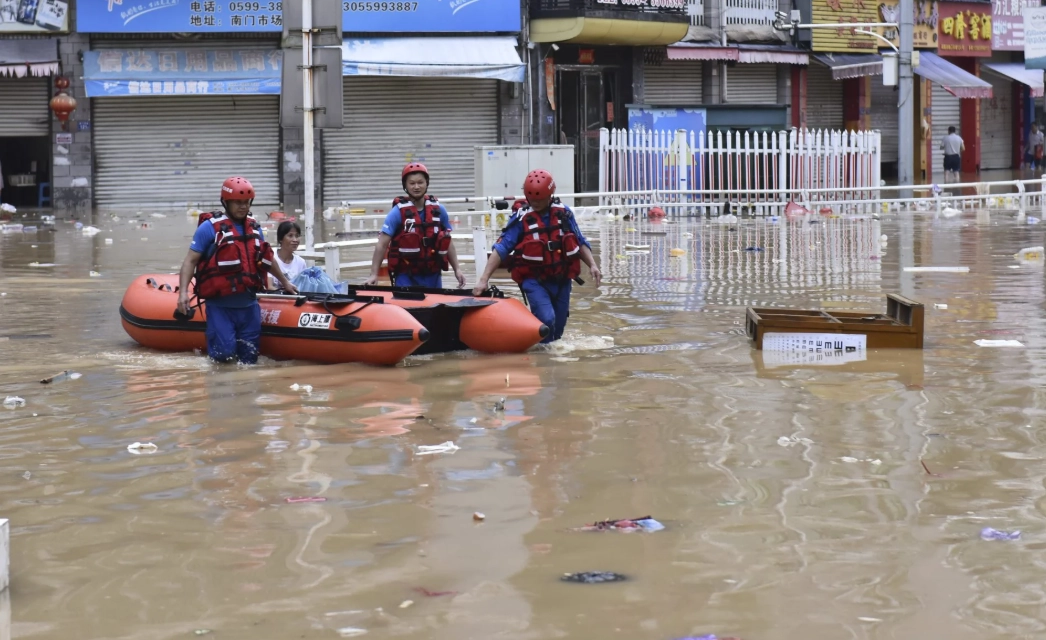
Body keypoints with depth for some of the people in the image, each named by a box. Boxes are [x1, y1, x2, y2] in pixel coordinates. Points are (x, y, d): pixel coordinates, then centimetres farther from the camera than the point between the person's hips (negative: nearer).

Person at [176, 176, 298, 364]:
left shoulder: (254, 228, 11)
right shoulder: (210, 227, -7)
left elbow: (267, 259, 26)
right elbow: (190, 261, -8)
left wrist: (284, 282, 35)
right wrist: (183, 292, -19)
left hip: (248, 305, 5)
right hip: (220, 306, -5)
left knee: (249, 359, 4)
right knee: (224, 354, -13)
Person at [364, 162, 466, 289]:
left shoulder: (438, 210, 5)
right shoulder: (398, 212, -7)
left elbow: (447, 242, 14)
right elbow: (382, 245, -10)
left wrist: (457, 269, 8)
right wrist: (374, 274, -17)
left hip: (433, 275, 4)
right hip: (406, 276, -4)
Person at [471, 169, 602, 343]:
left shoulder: (564, 213, 1)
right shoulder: (521, 219, -8)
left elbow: (580, 242, 11)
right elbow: (501, 249, -12)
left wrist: (592, 265, -3)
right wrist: (483, 279, -20)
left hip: (561, 279, 4)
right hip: (534, 281, -4)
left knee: (558, 327, 10)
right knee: (546, 319, -24)